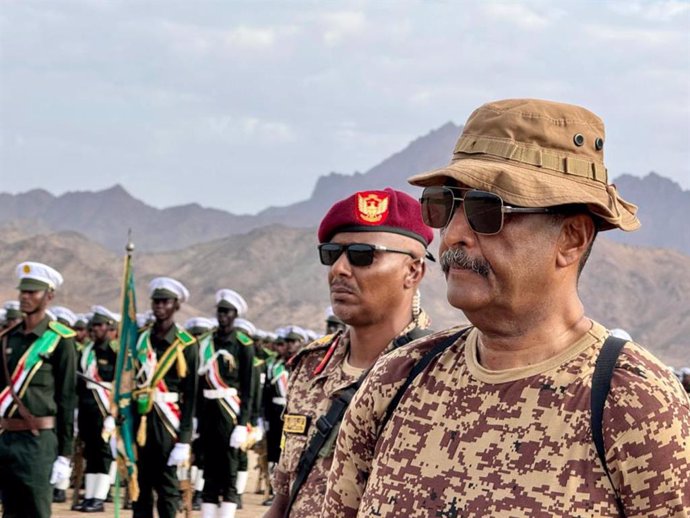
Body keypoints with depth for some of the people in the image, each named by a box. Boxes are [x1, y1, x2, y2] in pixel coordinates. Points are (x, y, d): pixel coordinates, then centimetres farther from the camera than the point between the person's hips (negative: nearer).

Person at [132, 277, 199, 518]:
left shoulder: (186, 345, -3)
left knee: (167, 486, 2)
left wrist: (184, 440, -9)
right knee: (139, 484, 6)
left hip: (167, 422, -4)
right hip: (138, 418, 4)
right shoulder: (139, 339, 9)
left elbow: (190, 396, -4)